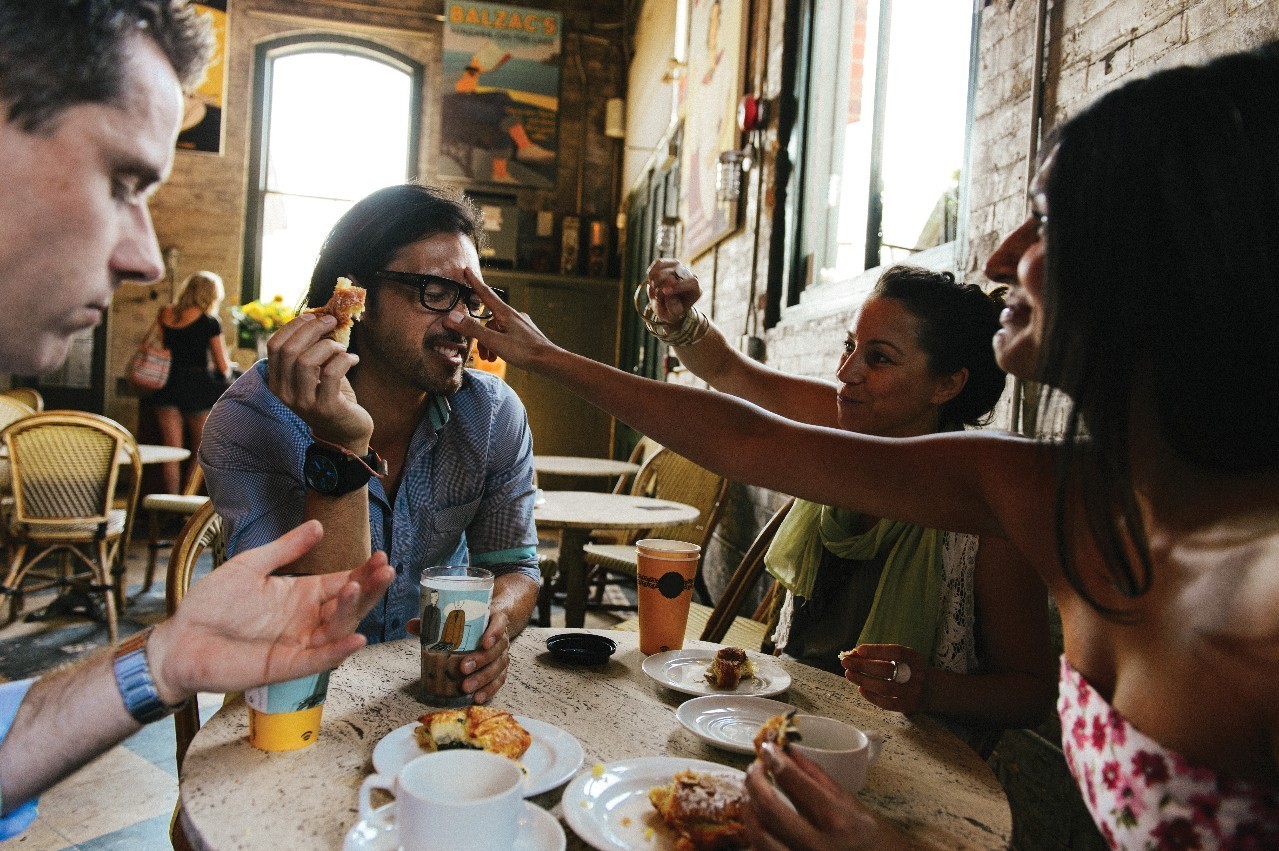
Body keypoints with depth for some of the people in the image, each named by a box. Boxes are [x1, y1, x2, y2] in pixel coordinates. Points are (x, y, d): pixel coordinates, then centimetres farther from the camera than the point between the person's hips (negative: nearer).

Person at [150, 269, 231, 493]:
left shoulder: (164, 314, 5)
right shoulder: (208, 321, -7)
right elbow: (223, 367, -4)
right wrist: (226, 373, 17)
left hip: (166, 384, 4)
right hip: (197, 386, -4)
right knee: (201, 452, 10)